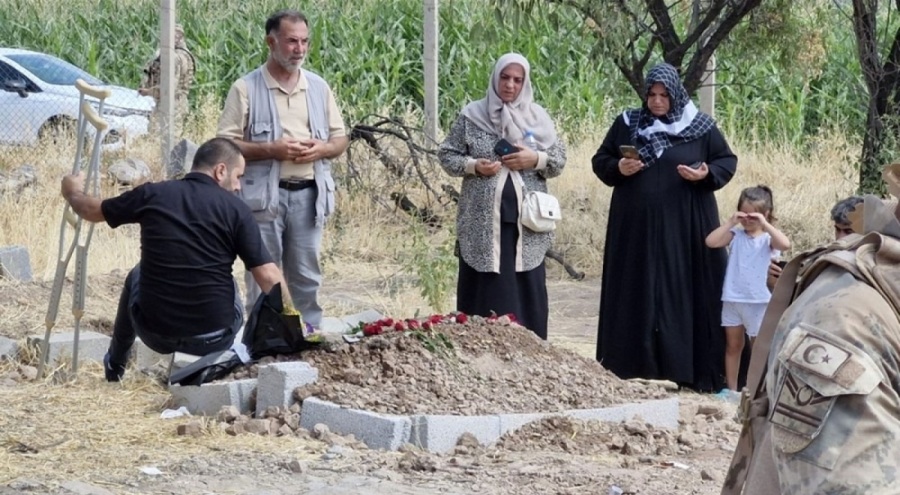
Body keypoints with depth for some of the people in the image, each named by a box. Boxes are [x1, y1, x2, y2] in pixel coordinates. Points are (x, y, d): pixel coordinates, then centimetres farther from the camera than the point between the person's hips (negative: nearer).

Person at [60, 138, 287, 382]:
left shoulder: (153, 194, -1)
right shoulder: (235, 208, -8)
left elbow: (92, 210, 17)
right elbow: (269, 277, -12)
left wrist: (73, 192, 40)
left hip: (155, 333, 2)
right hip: (214, 339, -2)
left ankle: (114, 366, 52)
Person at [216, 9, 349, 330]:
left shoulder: (319, 87, 11)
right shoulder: (246, 89, -3)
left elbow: (341, 139, 15)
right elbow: (225, 145, -6)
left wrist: (322, 149, -7)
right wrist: (271, 150, -18)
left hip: (308, 195, 4)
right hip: (264, 195, -4)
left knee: (306, 277, 9)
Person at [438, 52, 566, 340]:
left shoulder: (538, 117, 8)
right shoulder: (472, 116, 2)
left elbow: (560, 159, 8)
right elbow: (447, 155, 5)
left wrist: (535, 159, -11)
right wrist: (474, 166, -13)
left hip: (525, 222, 2)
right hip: (483, 223, -2)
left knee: (526, 292, 4)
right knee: (485, 294, 0)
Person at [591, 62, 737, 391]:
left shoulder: (701, 127, 1)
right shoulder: (626, 124, 6)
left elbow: (728, 162, 6)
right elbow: (600, 161, 11)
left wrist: (706, 174, -13)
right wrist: (618, 169, -10)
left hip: (683, 227, -2)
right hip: (636, 226, 2)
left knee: (683, 292, -2)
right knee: (637, 294, 3)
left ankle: (687, 368, 0)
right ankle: (633, 365, 8)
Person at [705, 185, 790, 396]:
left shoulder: (768, 238, -5)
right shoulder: (735, 235, 2)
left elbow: (785, 244, -26)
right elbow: (711, 241, -11)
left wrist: (765, 224, -23)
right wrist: (730, 223, -13)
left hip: (758, 301, -3)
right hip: (732, 299, 3)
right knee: (733, 345, 13)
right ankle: (731, 388, 22)